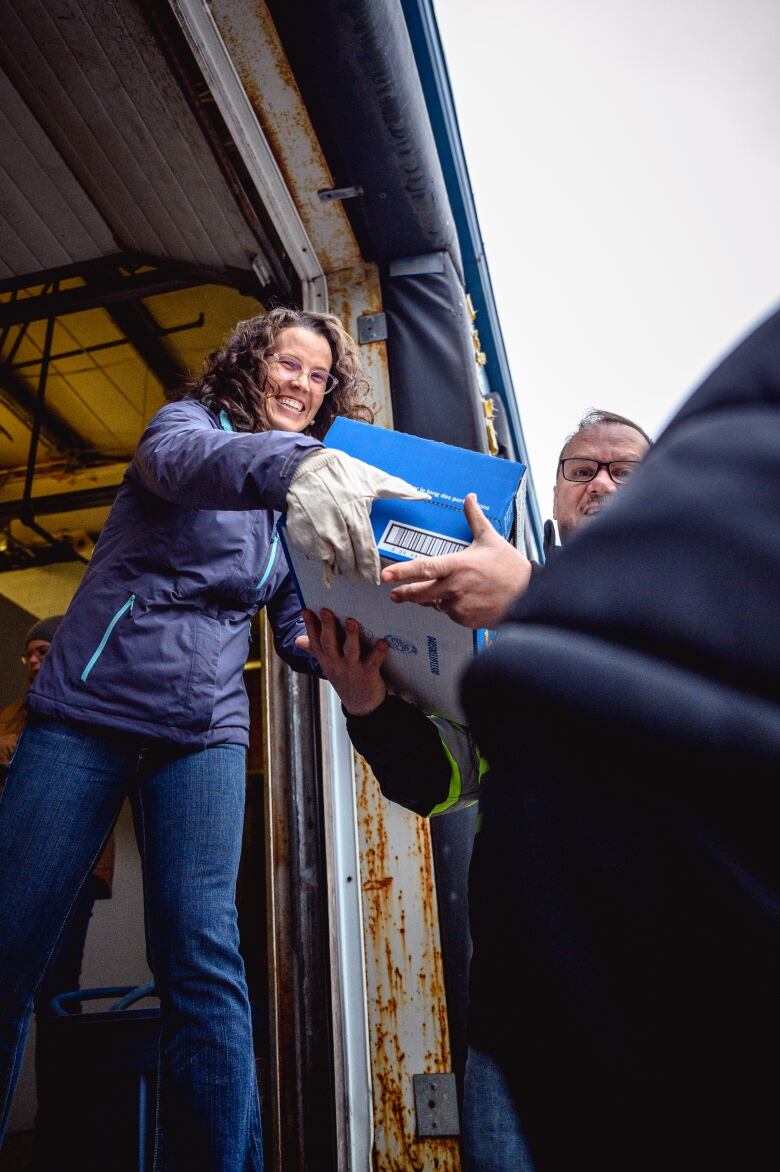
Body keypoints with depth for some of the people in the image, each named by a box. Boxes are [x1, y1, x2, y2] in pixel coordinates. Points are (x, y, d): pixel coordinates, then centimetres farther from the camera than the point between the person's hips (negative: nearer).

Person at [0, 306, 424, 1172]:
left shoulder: (302, 503, 15)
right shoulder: (190, 419, 3)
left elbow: (300, 632, 8)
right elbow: (184, 460, -25)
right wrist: (295, 463, -47)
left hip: (205, 731, 3)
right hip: (88, 707, -2)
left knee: (204, 962, -10)